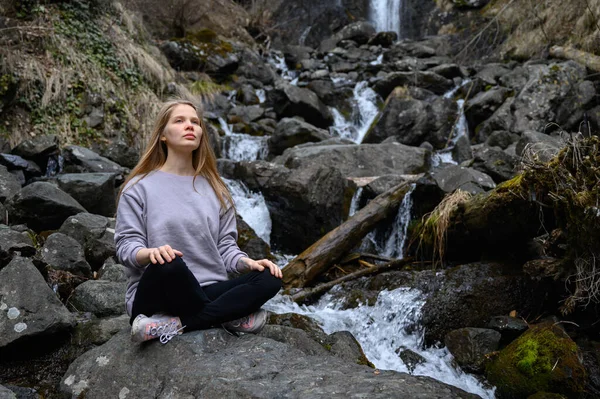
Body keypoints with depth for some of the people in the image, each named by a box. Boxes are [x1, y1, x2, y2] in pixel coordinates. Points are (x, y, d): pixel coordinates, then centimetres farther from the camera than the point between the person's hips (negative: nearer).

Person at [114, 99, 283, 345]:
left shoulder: (214, 188, 13)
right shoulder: (140, 187, 2)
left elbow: (225, 246, 10)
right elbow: (126, 245, -4)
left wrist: (246, 263, -12)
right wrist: (150, 253, -27)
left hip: (208, 292, 4)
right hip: (156, 295, -4)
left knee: (269, 279, -21)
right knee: (168, 265, -38)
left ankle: (175, 324, -26)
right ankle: (228, 317, -15)